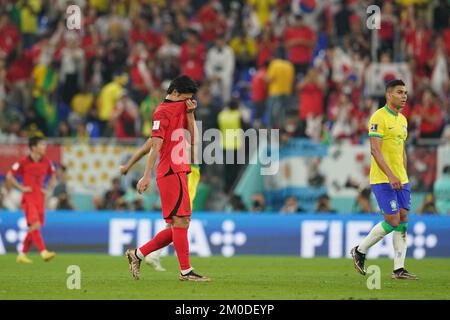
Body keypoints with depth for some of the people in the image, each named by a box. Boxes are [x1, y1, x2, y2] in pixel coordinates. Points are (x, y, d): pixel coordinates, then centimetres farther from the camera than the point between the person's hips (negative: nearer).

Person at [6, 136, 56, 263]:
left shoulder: (46, 162, 6)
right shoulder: (23, 162, -8)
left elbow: (53, 175, 23)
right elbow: (9, 175, -4)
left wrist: (49, 189, 10)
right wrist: (21, 187, -11)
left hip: (40, 198, 6)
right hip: (28, 198, -6)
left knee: (33, 228, 7)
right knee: (35, 225, -17)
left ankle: (22, 255, 18)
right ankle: (44, 253, -25)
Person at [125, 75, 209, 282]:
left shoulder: (180, 110, 19)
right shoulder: (162, 112, -8)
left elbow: (193, 139, 16)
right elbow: (156, 145, -15)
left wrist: (190, 113, 6)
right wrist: (147, 176, -18)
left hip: (179, 173, 9)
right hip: (171, 173, -9)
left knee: (180, 225, 10)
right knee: (180, 222, -8)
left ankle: (137, 254, 15)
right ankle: (186, 271, -6)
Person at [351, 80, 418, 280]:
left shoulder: (402, 120, 15)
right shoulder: (379, 117, -12)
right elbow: (375, 150, -18)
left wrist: (404, 177, 18)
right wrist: (390, 175, -25)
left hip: (399, 179, 8)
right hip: (382, 179, -8)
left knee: (403, 219, 1)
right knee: (393, 221, -11)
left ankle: (399, 269, 3)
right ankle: (360, 251, 8)